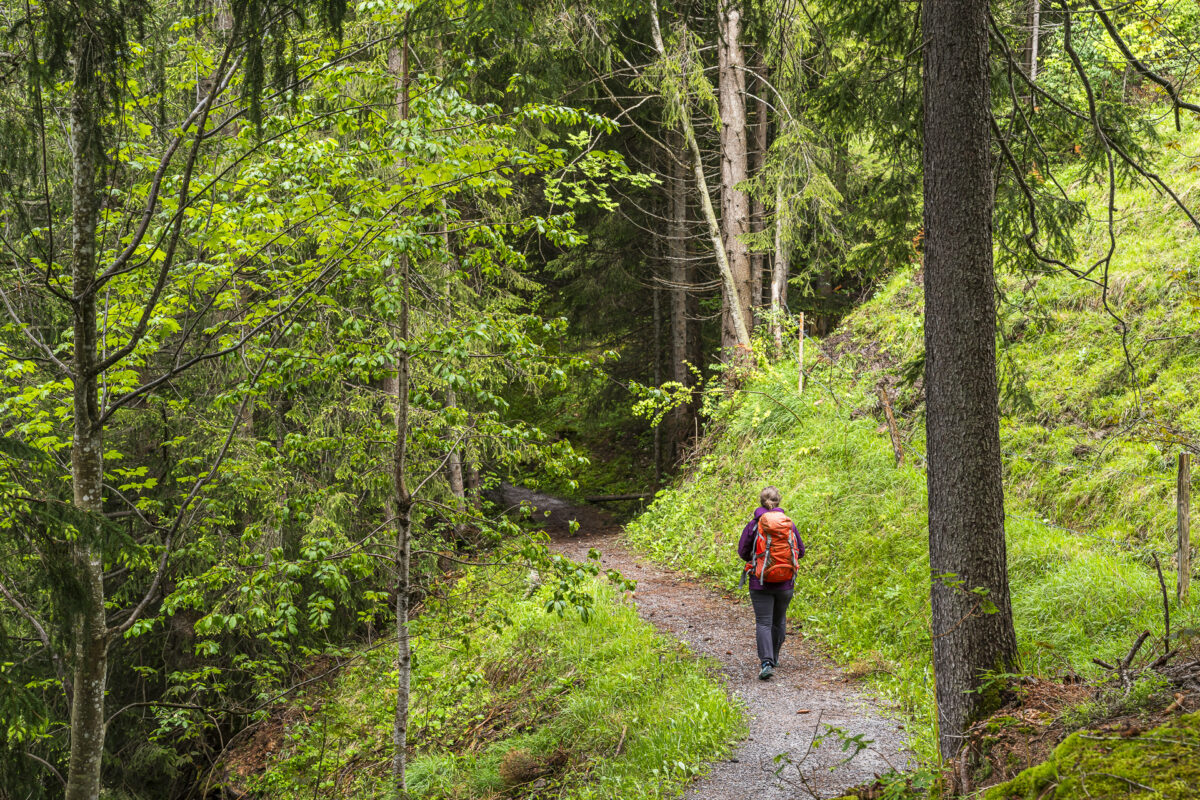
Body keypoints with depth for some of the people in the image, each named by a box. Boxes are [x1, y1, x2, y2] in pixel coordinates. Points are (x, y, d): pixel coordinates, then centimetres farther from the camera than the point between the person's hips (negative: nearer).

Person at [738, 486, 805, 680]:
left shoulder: (753, 525, -8)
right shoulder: (789, 524, -2)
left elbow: (743, 552, -1)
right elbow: (800, 551, 6)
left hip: (760, 582, -2)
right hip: (785, 583, 2)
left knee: (763, 623, -2)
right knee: (779, 620, 21)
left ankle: (767, 663, -16)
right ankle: (774, 657, 34)